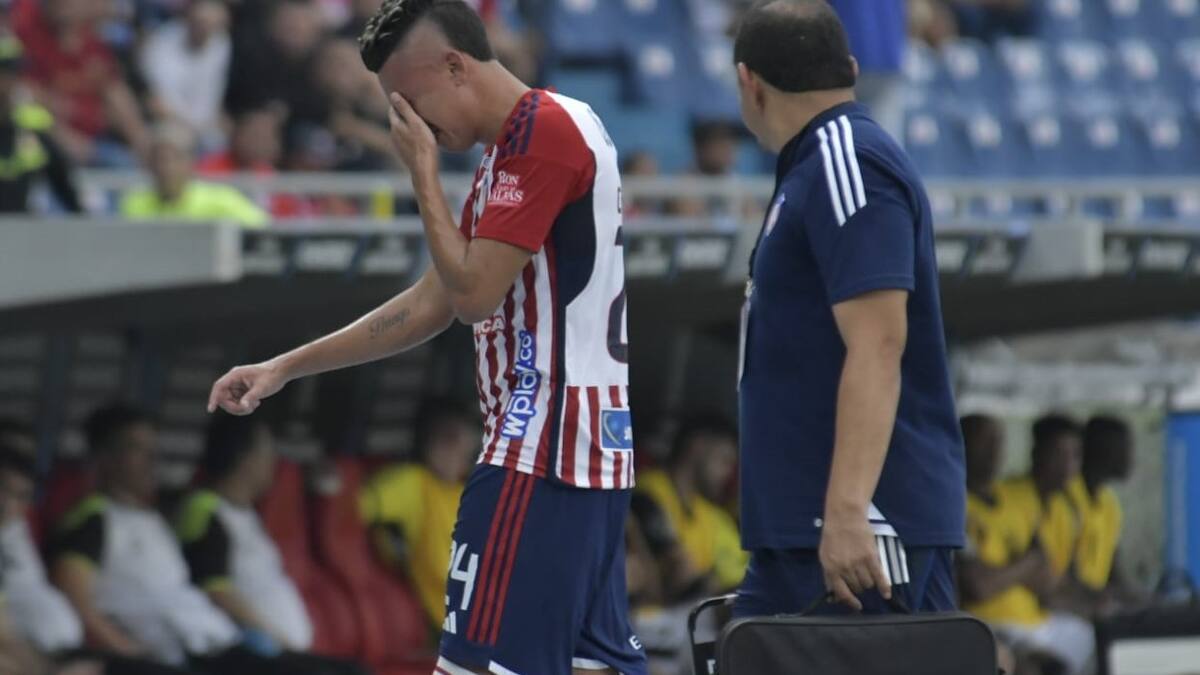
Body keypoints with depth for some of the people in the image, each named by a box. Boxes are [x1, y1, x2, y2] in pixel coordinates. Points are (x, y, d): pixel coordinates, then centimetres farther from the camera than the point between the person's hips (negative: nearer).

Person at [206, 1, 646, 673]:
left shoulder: (543, 132, -13)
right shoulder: (515, 146, 19)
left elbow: (473, 292, -17)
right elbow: (432, 303, 21)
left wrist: (424, 173, -5)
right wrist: (285, 368, 20)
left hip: (542, 450, -10)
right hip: (592, 443, 10)